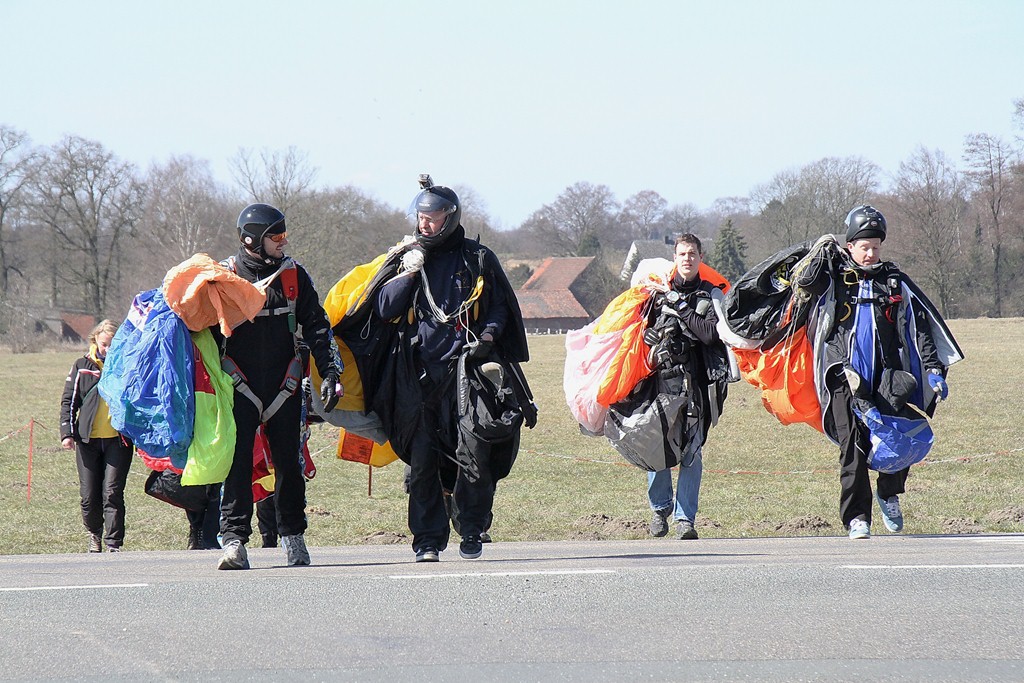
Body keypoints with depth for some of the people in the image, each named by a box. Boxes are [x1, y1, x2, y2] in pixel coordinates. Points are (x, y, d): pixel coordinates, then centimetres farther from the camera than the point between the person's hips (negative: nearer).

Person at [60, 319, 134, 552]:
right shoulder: (82, 367, 7)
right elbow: (69, 401, 9)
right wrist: (67, 432, -2)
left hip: (118, 439, -2)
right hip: (88, 439, 2)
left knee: (112, 493, -11)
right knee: (89, 496, 4)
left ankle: (114, 543, -9)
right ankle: (95, 533, 29)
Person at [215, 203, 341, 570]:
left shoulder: (294, 275, 8)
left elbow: (316, 326, 9)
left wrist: (330, 372, 0)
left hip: (284, 386, 2)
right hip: (239, 386, -2)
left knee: (288, 462, 5)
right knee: (237, 461, -10)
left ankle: (293, 535, 17)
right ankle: (233, 540, -12)